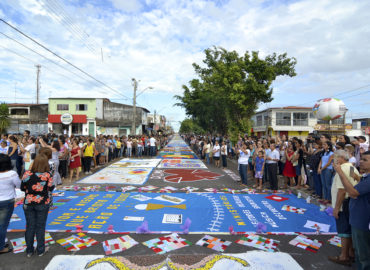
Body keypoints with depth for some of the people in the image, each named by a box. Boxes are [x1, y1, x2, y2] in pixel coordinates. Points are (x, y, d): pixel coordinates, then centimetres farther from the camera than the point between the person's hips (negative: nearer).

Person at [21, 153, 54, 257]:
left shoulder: (27, 174, -12)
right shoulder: (47, 175, -17)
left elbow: (22, 188, -1)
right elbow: (51, 188, -6)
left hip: (28, 203, 2)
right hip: (42, 204, -2)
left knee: (30, 226, 15)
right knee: (40, 227, 12)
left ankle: (29, 250, 27)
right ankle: (40, 250, 24)